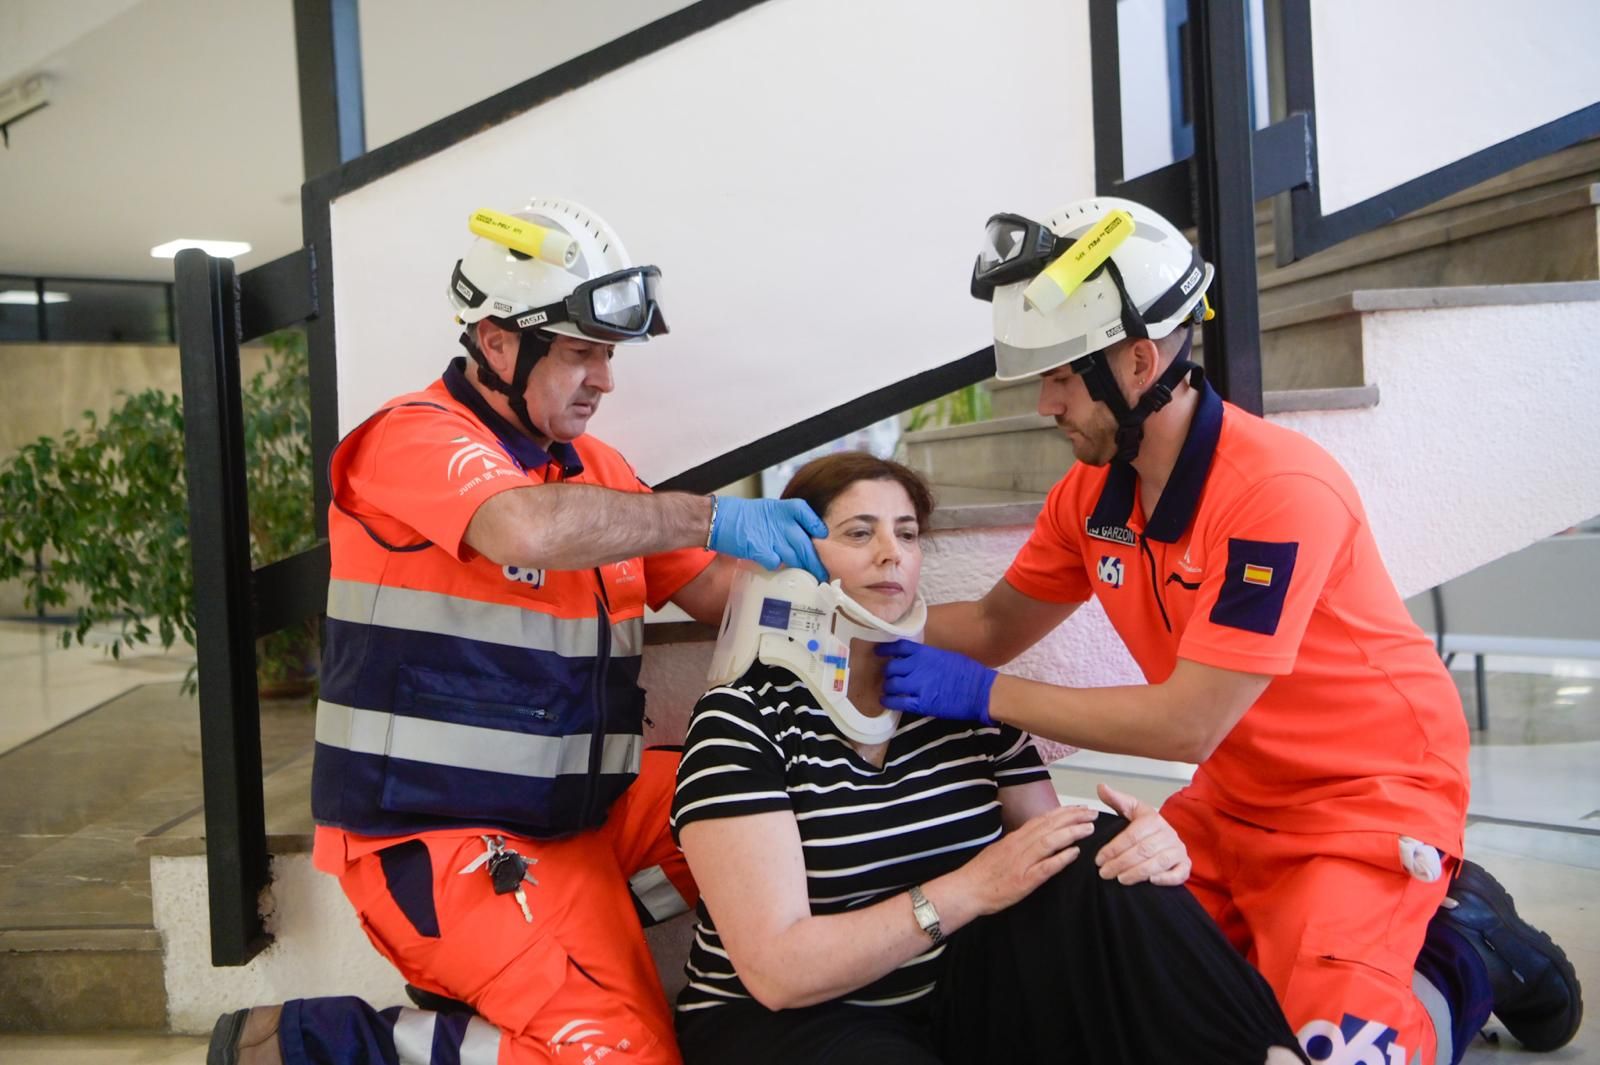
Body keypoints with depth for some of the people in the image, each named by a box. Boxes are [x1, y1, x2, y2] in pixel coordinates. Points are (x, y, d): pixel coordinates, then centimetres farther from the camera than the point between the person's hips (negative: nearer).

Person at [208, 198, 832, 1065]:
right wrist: (711, 518, -27)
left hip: (580, 809, 9)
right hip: (433, 835, -9)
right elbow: (529, 531, -34)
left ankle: (513, 972, 2)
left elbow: (711, 589, 11)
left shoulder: (593, 466, 12)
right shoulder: (415, 439, -12)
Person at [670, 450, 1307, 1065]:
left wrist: (1148, 848, -22)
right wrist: (968, 889, -24)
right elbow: (777, 970, -19)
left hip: (956, 998, 5)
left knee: (1110, 861, -19)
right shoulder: (743, 719, -13)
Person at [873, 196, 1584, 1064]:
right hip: (1233, 800, 7)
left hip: (1370, 797, -7)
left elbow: (1188, 725, -30)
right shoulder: (1092, 493, -5)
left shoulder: (1279, 491, -29)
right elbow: (996, 624, 6)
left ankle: (1464, 954, 9)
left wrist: (982, 696, -26)